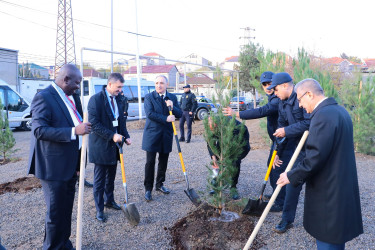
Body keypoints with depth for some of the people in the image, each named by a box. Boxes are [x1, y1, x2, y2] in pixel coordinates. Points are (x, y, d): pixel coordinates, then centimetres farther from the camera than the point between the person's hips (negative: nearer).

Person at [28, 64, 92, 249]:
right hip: (53, 167, -8)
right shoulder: (44, 97, -15)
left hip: (70, 165, 8)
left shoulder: (71, 98, 10)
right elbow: (39, 130, -24)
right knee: (56, 213, 3)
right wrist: (74, 131, -30)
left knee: (66, 211, 19)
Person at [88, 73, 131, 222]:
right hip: (101, 146, -7)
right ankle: (99, 210, 16)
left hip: (114, 145, 7)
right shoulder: (96, 99, -15)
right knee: (99, 179, 4)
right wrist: (112, 135, -24)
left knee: (111, 176, 19)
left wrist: (126, 136, 0)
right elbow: (94, 123, -20)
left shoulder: (117, 100, 8)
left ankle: (109, 200, 37)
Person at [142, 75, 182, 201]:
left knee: (163, 162, 12)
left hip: (166, 134, 4)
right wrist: (166, 118, -19)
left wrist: (172, 107, -15)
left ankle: (159, 184, 29)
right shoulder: (149, 97, -4)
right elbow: (149, 114, -16)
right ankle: (148, 189, 9)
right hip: (152, 134, -4)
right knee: (150, 162, -2)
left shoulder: (172, 97, 9)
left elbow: (179, 114, 4)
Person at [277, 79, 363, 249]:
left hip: (328, 190, -10)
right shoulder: (339, 110, 11)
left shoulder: (323, 115, -22)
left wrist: (292, 176, -16)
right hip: (343, 186, 10)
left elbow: (316, 156, -26)